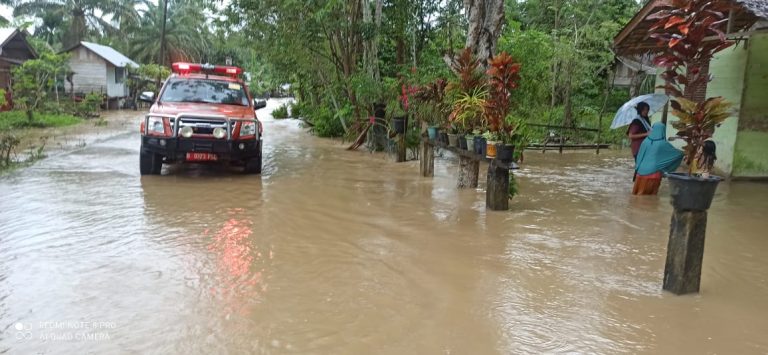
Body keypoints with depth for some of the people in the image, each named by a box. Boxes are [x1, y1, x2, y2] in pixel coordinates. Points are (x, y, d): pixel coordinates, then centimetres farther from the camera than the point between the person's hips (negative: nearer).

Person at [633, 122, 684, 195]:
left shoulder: (646, 141, 1)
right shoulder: (663, 144, -6)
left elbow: (639, 156, 8)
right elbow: (678, 154, 4)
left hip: (641, 171, 3)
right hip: (654, 173, -3)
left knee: (638, 194, 12)